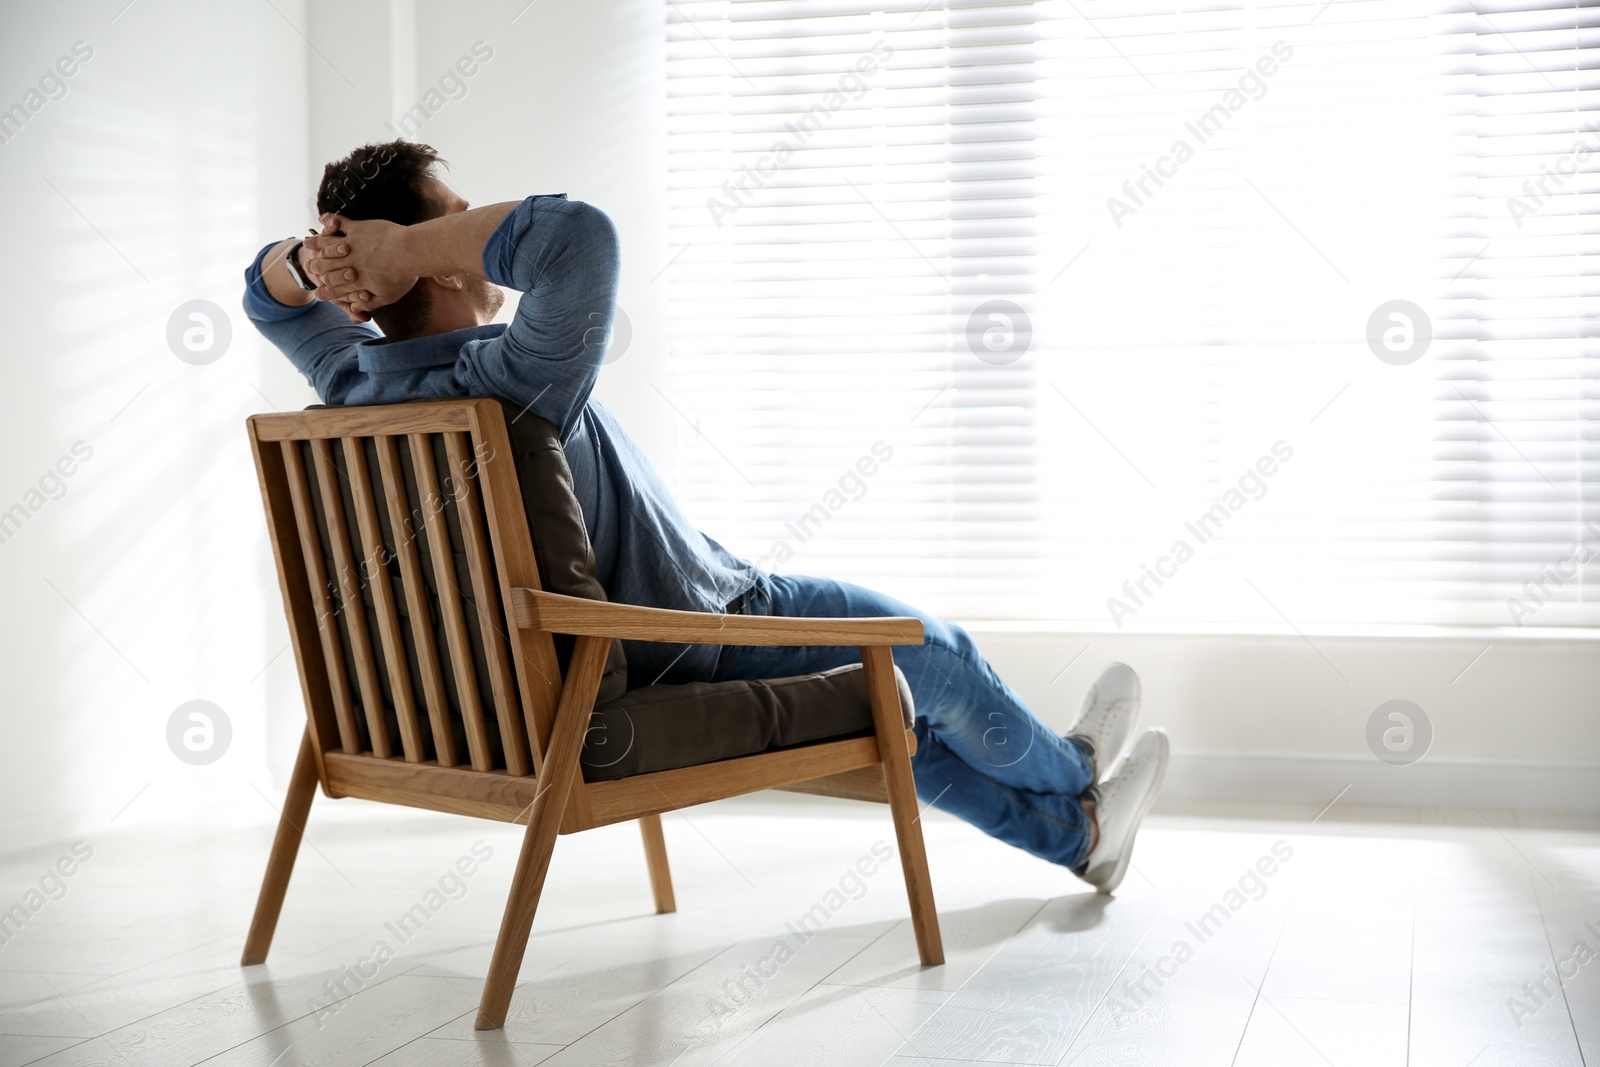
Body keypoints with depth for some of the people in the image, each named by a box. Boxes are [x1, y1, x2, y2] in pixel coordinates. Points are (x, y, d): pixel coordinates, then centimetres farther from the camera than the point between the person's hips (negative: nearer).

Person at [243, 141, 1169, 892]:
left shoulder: (357, 382, -11)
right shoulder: (509, 388, -37)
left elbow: (270, 295, 8)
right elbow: (580, 236, -53)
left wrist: (308, 257, -16)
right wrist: (400, 249, -41)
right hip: (701, 646, -9)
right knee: (932, 654, 17)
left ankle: (1076, 832, 43)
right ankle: (1071, 771, 47)